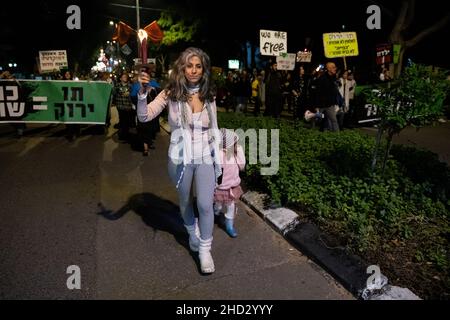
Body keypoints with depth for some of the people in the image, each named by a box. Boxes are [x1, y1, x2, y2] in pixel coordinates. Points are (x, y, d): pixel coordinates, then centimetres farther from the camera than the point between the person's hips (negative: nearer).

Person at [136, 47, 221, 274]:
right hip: (180, 157, 0)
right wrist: (142, 92, -32)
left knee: (205, 205, -5)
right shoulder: (171, 93, -9)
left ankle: (205, 249, 17)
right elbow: (144, 116, -16)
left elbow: (214, 128, 6)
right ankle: (192, 233, 47)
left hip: (205, 157, 1)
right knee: (185, 202, 18)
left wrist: (217, 155, 8)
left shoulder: (208, 95, -1)